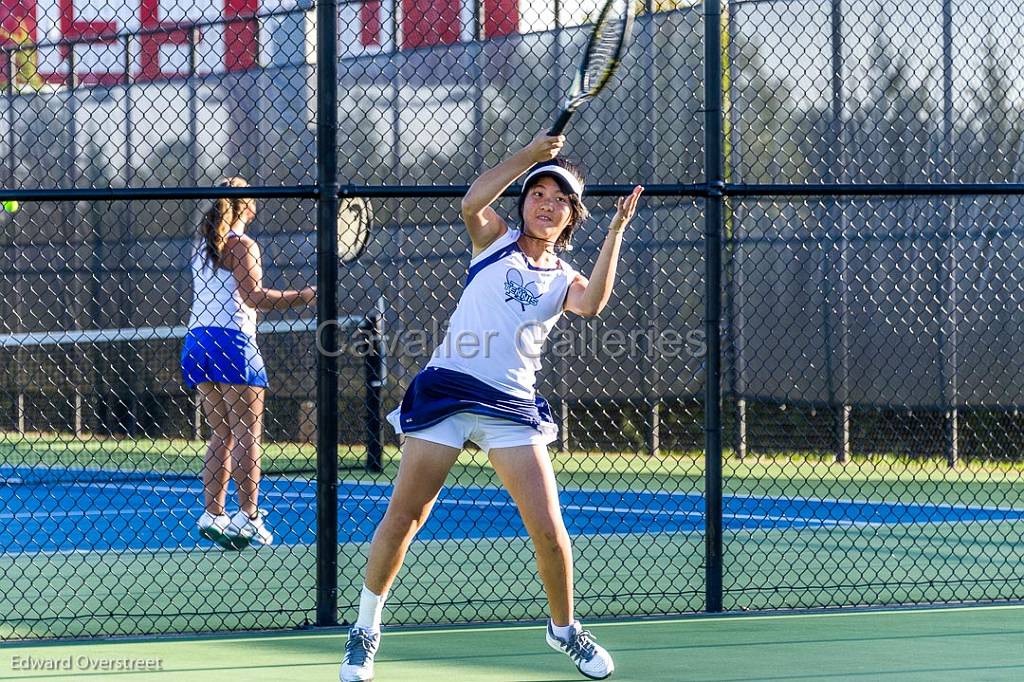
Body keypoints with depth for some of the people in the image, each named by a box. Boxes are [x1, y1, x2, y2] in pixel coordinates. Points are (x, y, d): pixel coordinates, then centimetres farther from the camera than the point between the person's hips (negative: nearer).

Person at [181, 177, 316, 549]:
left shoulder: (201, 246, 16)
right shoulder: (242, 246, -6)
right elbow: (254, 295, -17)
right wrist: (306, 296, -17)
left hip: (197, 339, 7)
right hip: (232, 340, -7)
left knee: (222, 434, 9)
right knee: (247, 434, -4)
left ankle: (213, 514, 1)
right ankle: (247, 516, -9)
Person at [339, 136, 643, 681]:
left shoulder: (565, 280, 11)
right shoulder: (494, 240, 9)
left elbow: (592, 305, -12)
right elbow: (472, 202, -13)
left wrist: (616, 232, -15)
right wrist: (533, 153, -14)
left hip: (511, 406, 1)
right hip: (447, 389, -1)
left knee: (548, 529, -6)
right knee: (403, 518, -2)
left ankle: (564, 627, 18)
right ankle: (365, 630, 14)